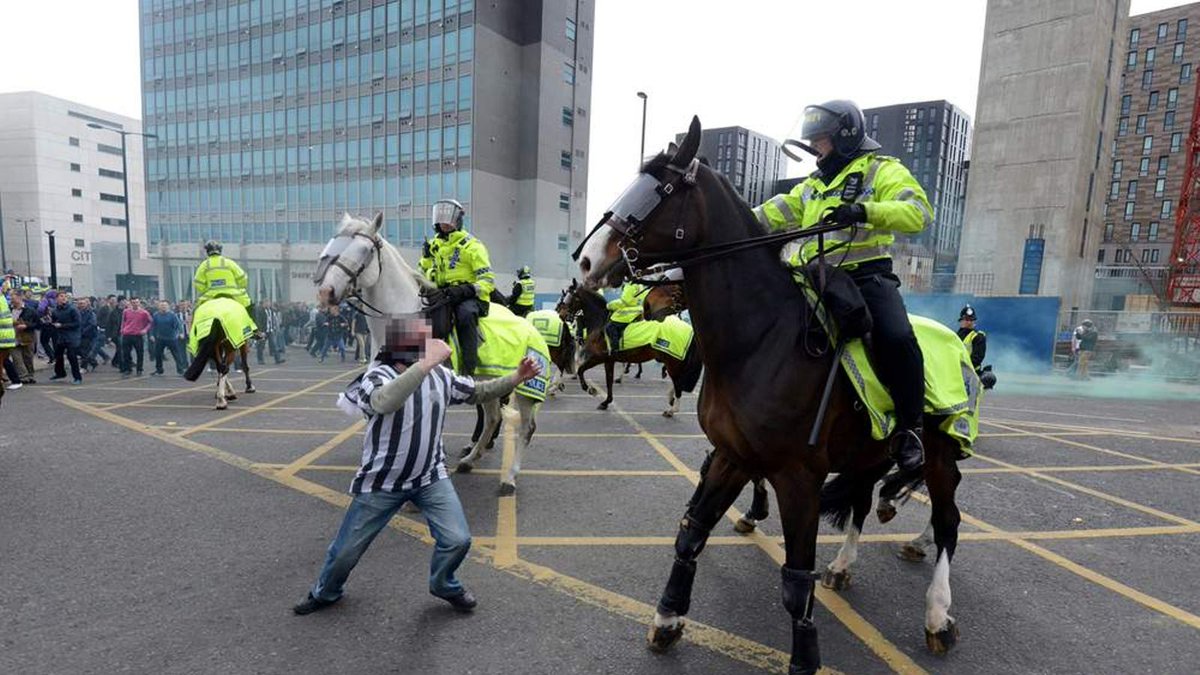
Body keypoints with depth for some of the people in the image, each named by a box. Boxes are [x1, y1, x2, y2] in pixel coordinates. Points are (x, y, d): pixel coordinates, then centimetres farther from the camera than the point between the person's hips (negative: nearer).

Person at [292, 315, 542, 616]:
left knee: (457, 539, -5)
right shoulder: (378, 376, -23)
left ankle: (444, 585, 30)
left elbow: (477, 392, 6)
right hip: (381, 482, -3)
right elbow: (385, 402, -47)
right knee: (347, 549, 13)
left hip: (430, 477, 3)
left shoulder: (439, 375, -7)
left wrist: (515, 378, -5)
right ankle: (325, 593, 48)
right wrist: (427, 363, -54)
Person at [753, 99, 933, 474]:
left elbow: (918, 212, -10)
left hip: (867, 276, -6)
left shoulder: (882, 170, 6)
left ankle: (909, 429, -9)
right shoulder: (813, 184, 25)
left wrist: (864, 210, -27)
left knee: (897, 338, -30)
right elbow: (772, 214, 16)